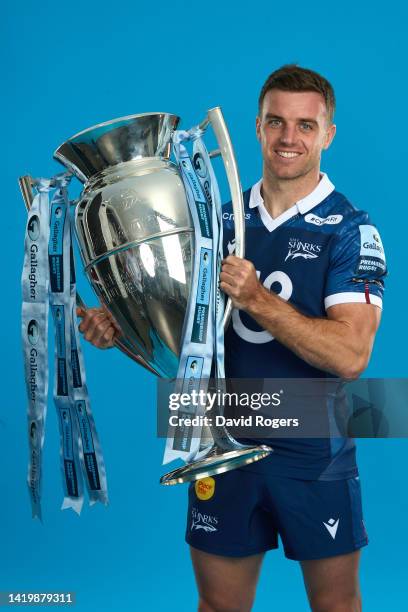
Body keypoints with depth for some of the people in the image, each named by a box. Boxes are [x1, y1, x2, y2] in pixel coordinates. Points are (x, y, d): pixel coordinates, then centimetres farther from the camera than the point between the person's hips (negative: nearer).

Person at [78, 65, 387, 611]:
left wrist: (256, 299, -27)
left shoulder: (351, 232, -8)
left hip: (314, 452, -3)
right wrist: (121, 325, -10)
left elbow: (350, 355, -20)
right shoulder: (221, 220, 6)